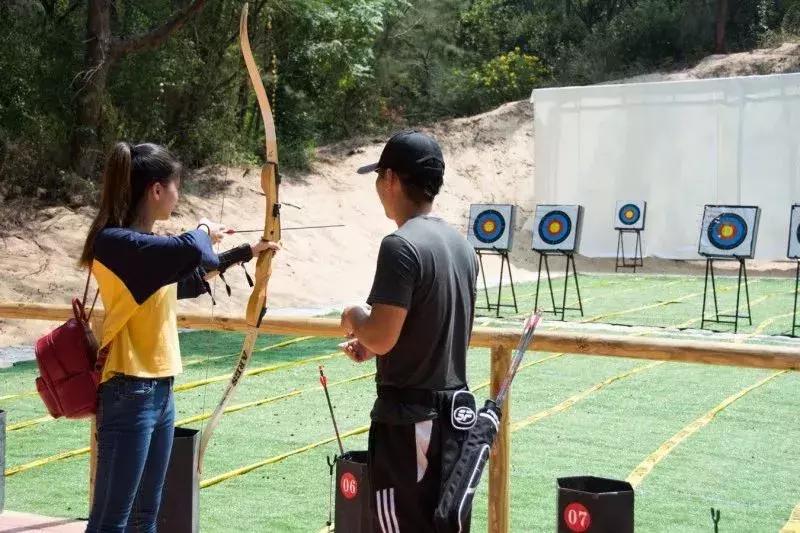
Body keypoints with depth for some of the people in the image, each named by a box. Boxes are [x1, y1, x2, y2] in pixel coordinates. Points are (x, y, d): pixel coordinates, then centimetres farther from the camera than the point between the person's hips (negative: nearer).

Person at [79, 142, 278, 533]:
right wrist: (204, 232, -10)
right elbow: (190, 252, -33)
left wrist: (248, 251, 38)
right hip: (129, 394, -9)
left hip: (160, 389, 9)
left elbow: (192, 277, 31)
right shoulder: (114, 242, -18)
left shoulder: (149, 245, 11)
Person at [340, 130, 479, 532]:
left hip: (409, 417, -8)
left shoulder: (401, 246, -17)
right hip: (455, 411, 8)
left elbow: (381, 337, -21)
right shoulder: (461, 244, 8)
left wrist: (354, 318, 0)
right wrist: (372, 345, 16)